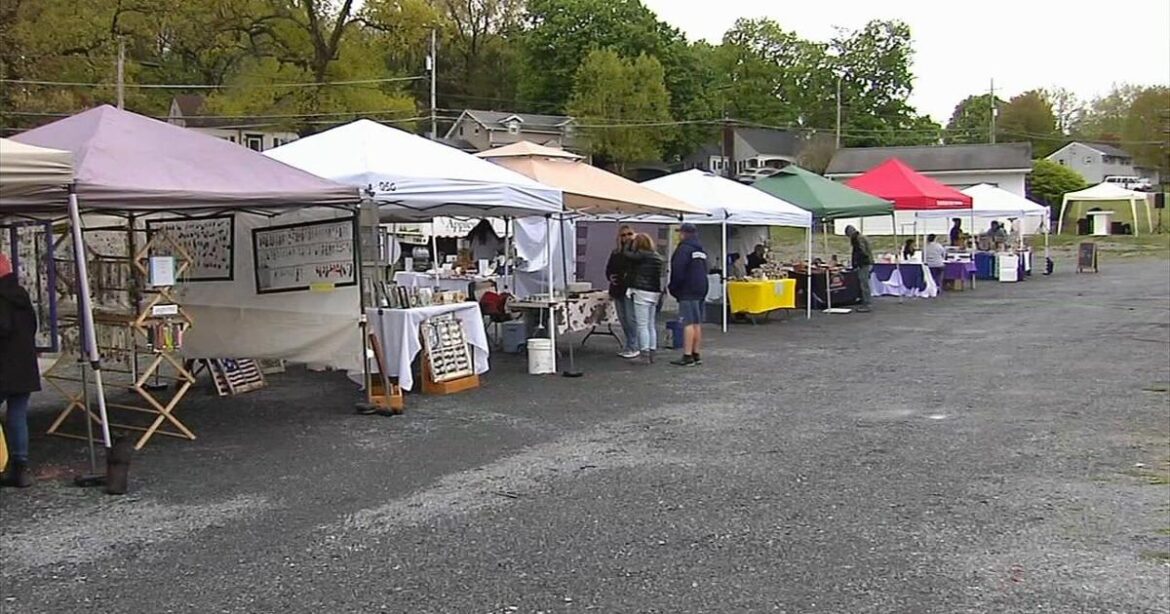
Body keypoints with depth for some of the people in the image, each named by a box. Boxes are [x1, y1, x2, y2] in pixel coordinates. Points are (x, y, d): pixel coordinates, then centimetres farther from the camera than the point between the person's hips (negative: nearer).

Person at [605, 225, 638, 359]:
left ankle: (633, 347, -3)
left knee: (630, 319, -8)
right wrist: (610, 277, 3)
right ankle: (627, 346, 21)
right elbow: (609, 269, 22)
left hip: (630, 289, -7)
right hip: (618, 289, 7)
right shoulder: (615, 253, 15)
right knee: (623, 319, 12)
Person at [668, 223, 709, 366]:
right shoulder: (701, 250, 18)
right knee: (697, 323, 11)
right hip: (701, 291, 9)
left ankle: (687, 356, -12)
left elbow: (677, 271, -16)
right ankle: (696, 354, 14)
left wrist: (673, 288, -3)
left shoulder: (683, 248, -11)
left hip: (688, 292, -9)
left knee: (688, 323, -10)